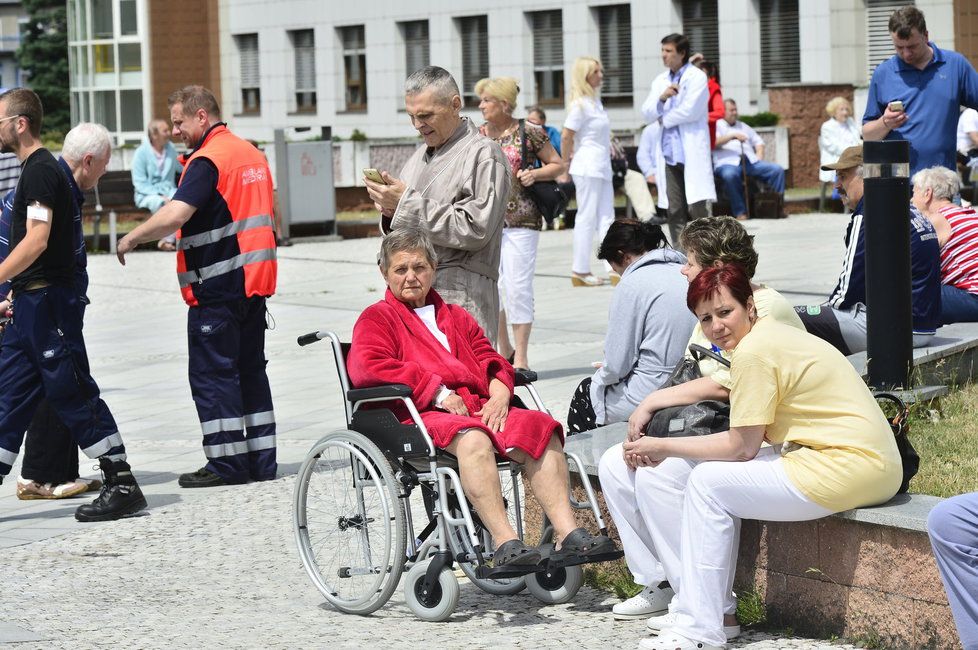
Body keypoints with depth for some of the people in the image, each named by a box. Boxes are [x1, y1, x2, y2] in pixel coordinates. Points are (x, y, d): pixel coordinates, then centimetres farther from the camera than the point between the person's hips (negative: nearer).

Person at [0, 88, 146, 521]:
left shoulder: (41, 171, -14)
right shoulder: (35, 168, 17)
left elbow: (36, 240, -23)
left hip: (47, 302, -10)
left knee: (73, 395, -5)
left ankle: (123, 486, 0)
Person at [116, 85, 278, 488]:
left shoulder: (207, 160, -14)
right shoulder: (251, 153, 14)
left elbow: (175, 214, -27)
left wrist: (132, 239, -13)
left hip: (217, 287, -9)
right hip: (253, 282, 9)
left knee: (212, 374, -2)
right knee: (250, 370, 13)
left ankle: (227, 463, -2)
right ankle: (261, 459, 15)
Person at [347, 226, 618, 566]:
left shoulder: (457, 317, 32)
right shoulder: (376, 318, 13)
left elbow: (489, 358, 25)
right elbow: (367, 367, -7)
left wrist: (500, 393, -1)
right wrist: (437, 392, -13)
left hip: (478, 409, 6)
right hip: (419, 416, -6)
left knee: (541, 429, -21)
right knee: (472, 438, -38)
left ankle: (567, 533, -29)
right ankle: (505, 544, -45)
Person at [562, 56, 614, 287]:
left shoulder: (595, 101, 13)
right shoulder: (580, 104, -13)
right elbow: (566, 136, -16)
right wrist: (565, 163, -5)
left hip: (602, 168, 9)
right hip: (587, 168, -9)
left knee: (606, 218, 5)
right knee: (587, 217, -4)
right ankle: (580, 270, 2)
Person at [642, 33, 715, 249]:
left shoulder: (696, 77, -1)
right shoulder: (660, 81, 18)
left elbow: (691, 110, -13)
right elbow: (647, 113, 12)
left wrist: (664, 119, 0)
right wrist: (662, 98, -7)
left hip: (692, 152, -6)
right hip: (669, 153, 6)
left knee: (697, 207, -11)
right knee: (675, 211, 4)